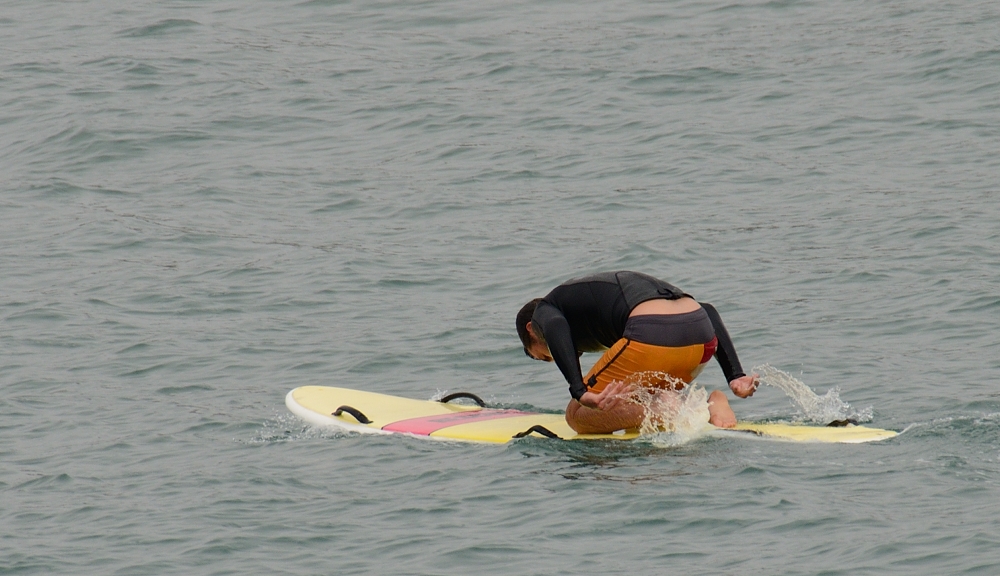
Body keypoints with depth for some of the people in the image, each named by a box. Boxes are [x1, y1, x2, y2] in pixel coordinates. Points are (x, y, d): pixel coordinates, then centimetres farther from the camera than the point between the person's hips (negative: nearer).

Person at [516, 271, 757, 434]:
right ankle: (707, 405, 1)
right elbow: (706, 311, 27)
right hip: (703, 337, 7)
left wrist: (581, 393, -17)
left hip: (651, 338, -7)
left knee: (577, 416, 9)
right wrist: (736, 377, 17)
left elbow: (556, 329, -7)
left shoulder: (544, 309, 23)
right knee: (636, 407, 28)